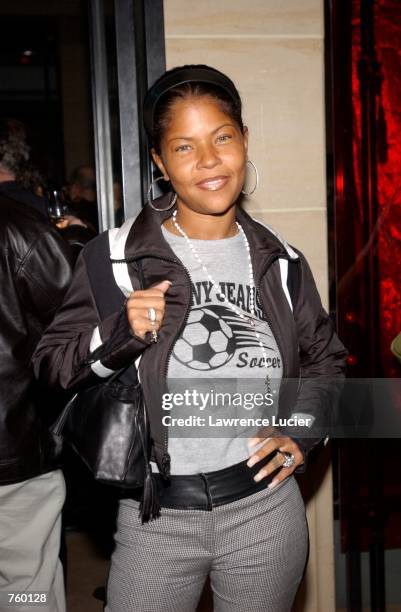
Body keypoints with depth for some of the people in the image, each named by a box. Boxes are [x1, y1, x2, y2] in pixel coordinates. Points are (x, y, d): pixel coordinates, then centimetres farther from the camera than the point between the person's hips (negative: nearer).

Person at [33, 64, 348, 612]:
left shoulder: (281, 263, 3)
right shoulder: (114, 257, -7)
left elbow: (325, 360, 16)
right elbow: (52, 367, -5)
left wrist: (303, 431, 1)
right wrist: (121, 334, -22)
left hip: (267, 511, 3)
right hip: (156, 519, -2)